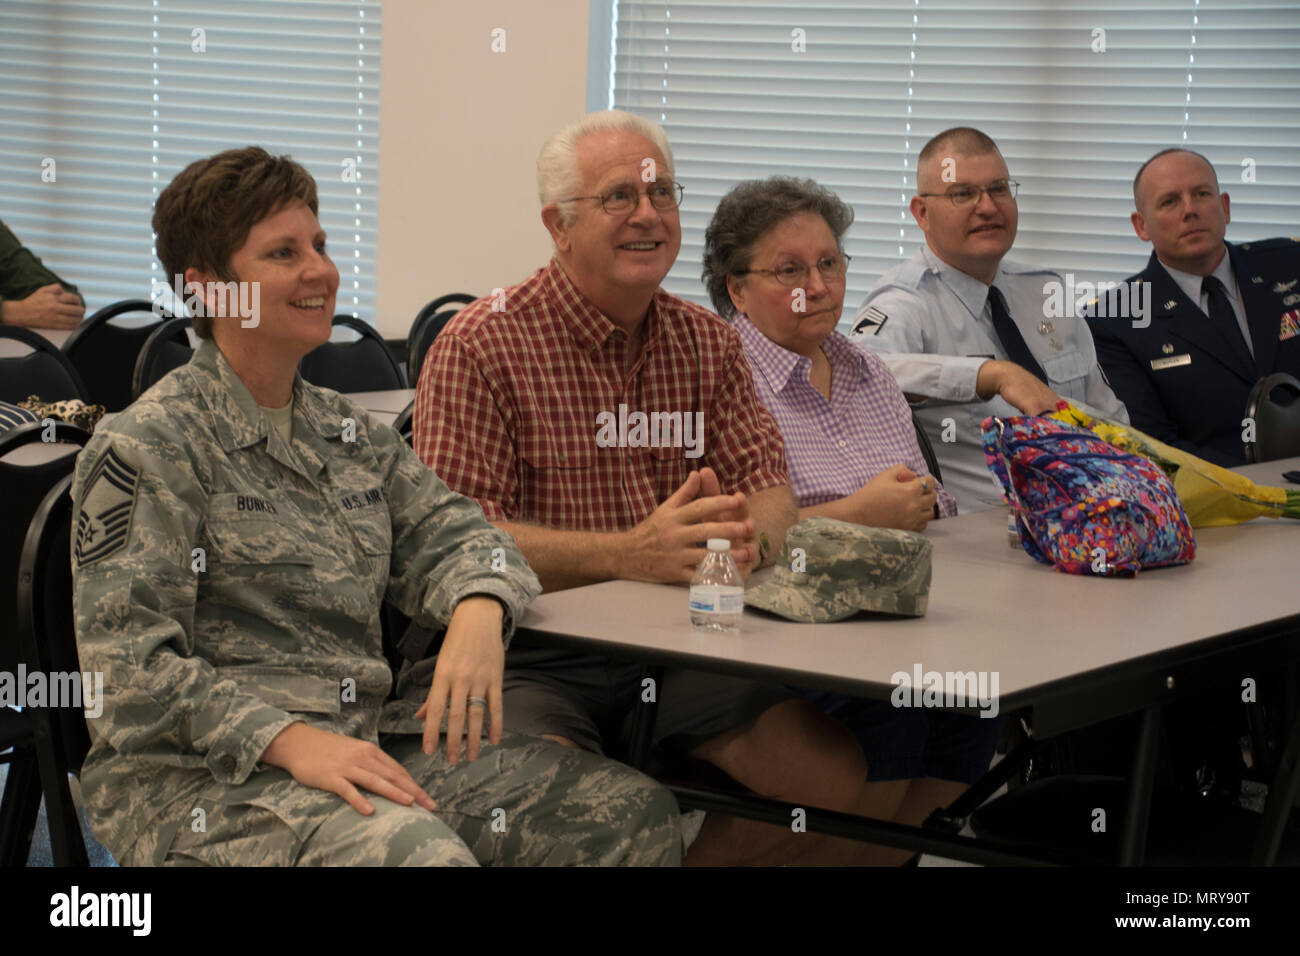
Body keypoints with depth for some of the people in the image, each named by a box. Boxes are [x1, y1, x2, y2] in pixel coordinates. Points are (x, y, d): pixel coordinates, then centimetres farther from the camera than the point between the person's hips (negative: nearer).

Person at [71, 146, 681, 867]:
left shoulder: (346, 431, 18)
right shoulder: (148, 445, -6)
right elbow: (130, 664, -12)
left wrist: (478, 611, -12)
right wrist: (289, 740, -25)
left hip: (367, 743, 7)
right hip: (202, 777, -7)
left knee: (636, 812, -7)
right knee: (422, 852, -36)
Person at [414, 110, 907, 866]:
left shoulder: (708, 342, 14)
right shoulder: (480, 346, -4)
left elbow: (769, 489, 8)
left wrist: (747, 537, -18)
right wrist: (627, 555, -26)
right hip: (536, 659, -5)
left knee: (835, 776, -16)